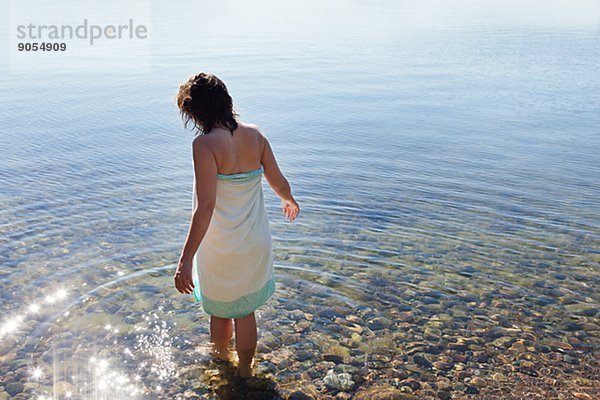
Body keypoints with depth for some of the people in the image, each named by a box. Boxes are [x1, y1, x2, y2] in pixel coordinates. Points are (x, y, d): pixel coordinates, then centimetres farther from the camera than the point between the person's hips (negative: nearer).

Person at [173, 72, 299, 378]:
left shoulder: (204, 143, -21)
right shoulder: (255, 135, -6)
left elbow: (205, 207, -28)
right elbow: (279, 183, 2)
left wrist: (186, 259, -27)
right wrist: (290, 202, 25)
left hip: (220, 247, -4)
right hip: (255, 242, 4)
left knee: (220, 309, 23)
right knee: (246, 310, 23)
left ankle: (221, 356, 51)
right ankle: (244, 370, 41)